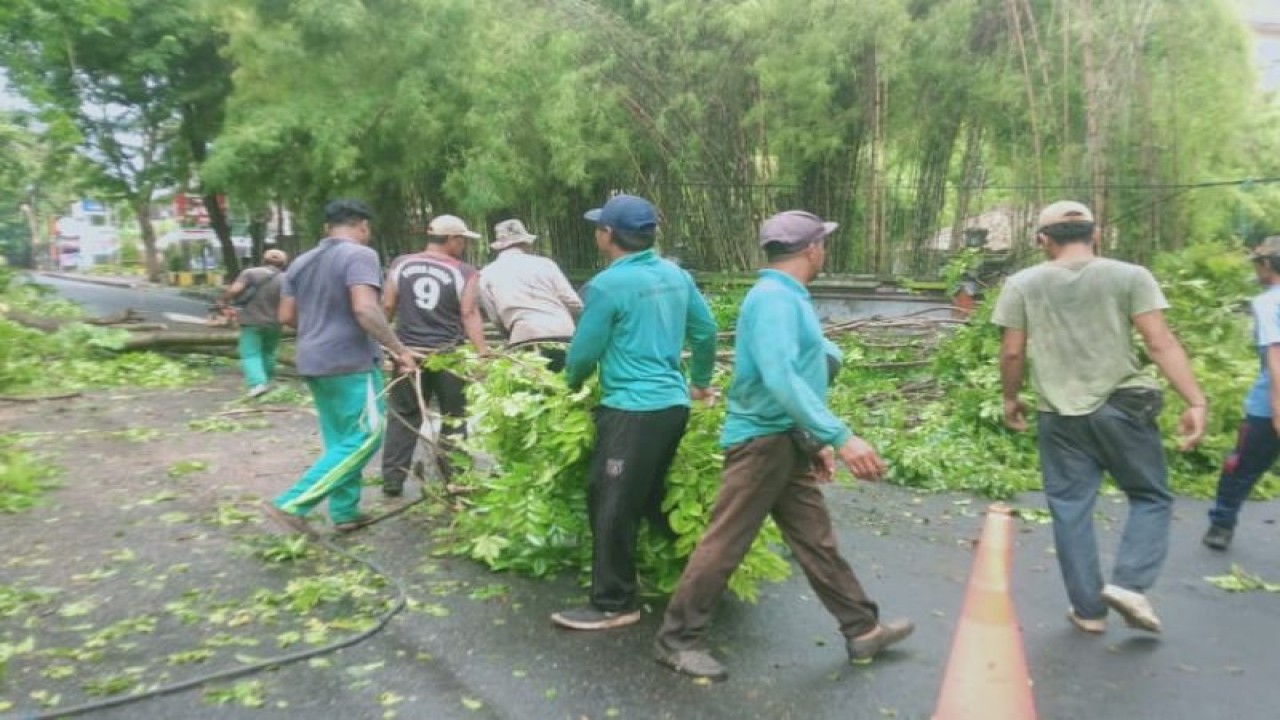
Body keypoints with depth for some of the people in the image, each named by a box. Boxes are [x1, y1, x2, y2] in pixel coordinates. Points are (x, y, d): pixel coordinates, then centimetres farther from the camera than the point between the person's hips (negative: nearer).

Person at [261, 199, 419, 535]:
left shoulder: (301, 262, 13)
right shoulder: (359, 255, -12)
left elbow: (286, 316, 15)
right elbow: (365, 309, -25)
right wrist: (400, 350, -20)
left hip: (314, 363, 9)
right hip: (351, 362, -9)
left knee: (340, 440, 15)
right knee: (364, 438, -3)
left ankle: (345, 512, 18)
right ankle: (291, 504, -6)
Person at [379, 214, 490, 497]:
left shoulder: (401, 264, 4)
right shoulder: (464, 273, -5)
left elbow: (387, 307, 6)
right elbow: (470, 315, -10)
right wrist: (483, 352, -10)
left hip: (409, 352, 3)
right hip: (448, 354, -3)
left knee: (404, 416, 12)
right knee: (454, 417, 9)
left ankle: (392, 479, 13)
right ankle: (453, 480, 12)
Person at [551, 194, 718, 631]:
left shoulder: (607, 285, -14)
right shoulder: (675, 275, 8)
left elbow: (584, 352, -6)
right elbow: (706, 330, 16)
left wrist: (573, 383, 16)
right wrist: (700, 381, 30)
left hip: (633, 411, -8)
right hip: (673, 404, 9)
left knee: (613, 507, 2)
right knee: (650, 498, 21)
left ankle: (613, 604, 11)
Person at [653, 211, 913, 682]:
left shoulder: (788, 297, 14)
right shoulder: (774, 297, -18)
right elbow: (780, 381, -31)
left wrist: (816, 440, 21)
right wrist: (840, 436, -33)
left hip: (786, 441, 10)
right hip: (762, 439, -10)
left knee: (816, 540, 16)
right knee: (725, 545, -2)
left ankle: (863, 630, 28)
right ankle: (677, 640, 10)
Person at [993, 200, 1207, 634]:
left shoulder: (1021, 285, 1)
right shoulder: (1129, 276, -1)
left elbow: (1012, 353, 0)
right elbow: (1160, 344, -8)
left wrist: (1010, 399, 14)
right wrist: (1196, 402, -8)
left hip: (1059, 414, 1)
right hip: (1122, 407, -1)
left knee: (1070, 509, 9)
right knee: (1151, 497, 16)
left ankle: (1088, 609, 16)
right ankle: (1129, 583, 0)